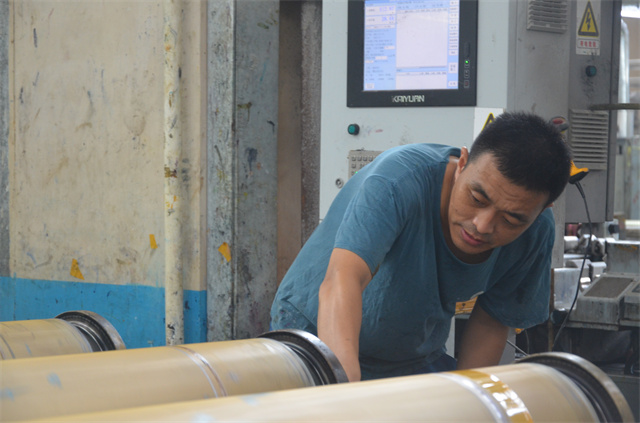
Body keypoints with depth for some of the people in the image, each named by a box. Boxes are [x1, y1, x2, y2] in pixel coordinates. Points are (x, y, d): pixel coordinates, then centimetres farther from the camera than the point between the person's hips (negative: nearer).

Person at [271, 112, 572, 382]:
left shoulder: (535, 235, -17)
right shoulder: (399, 179, -35)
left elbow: (491, 322, -1)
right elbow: (342, 279, -49)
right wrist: (344, 388, -63)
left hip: (416, 359, 4)